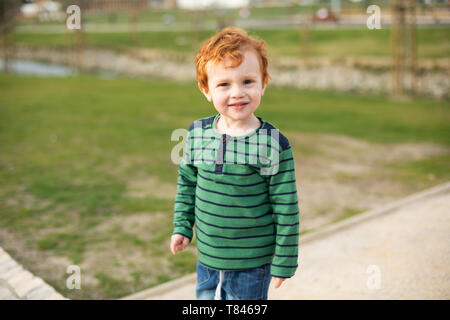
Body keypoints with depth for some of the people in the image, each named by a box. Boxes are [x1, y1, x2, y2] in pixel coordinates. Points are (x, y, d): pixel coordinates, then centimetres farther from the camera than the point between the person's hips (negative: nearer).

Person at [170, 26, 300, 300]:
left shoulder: (274, 144, -16)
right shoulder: (197, 134, -4)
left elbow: (286, 208, -12)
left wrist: (284, 261, -9)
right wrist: (182, 226, 8)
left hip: (252, 265, -4)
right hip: (207, 258, 4)